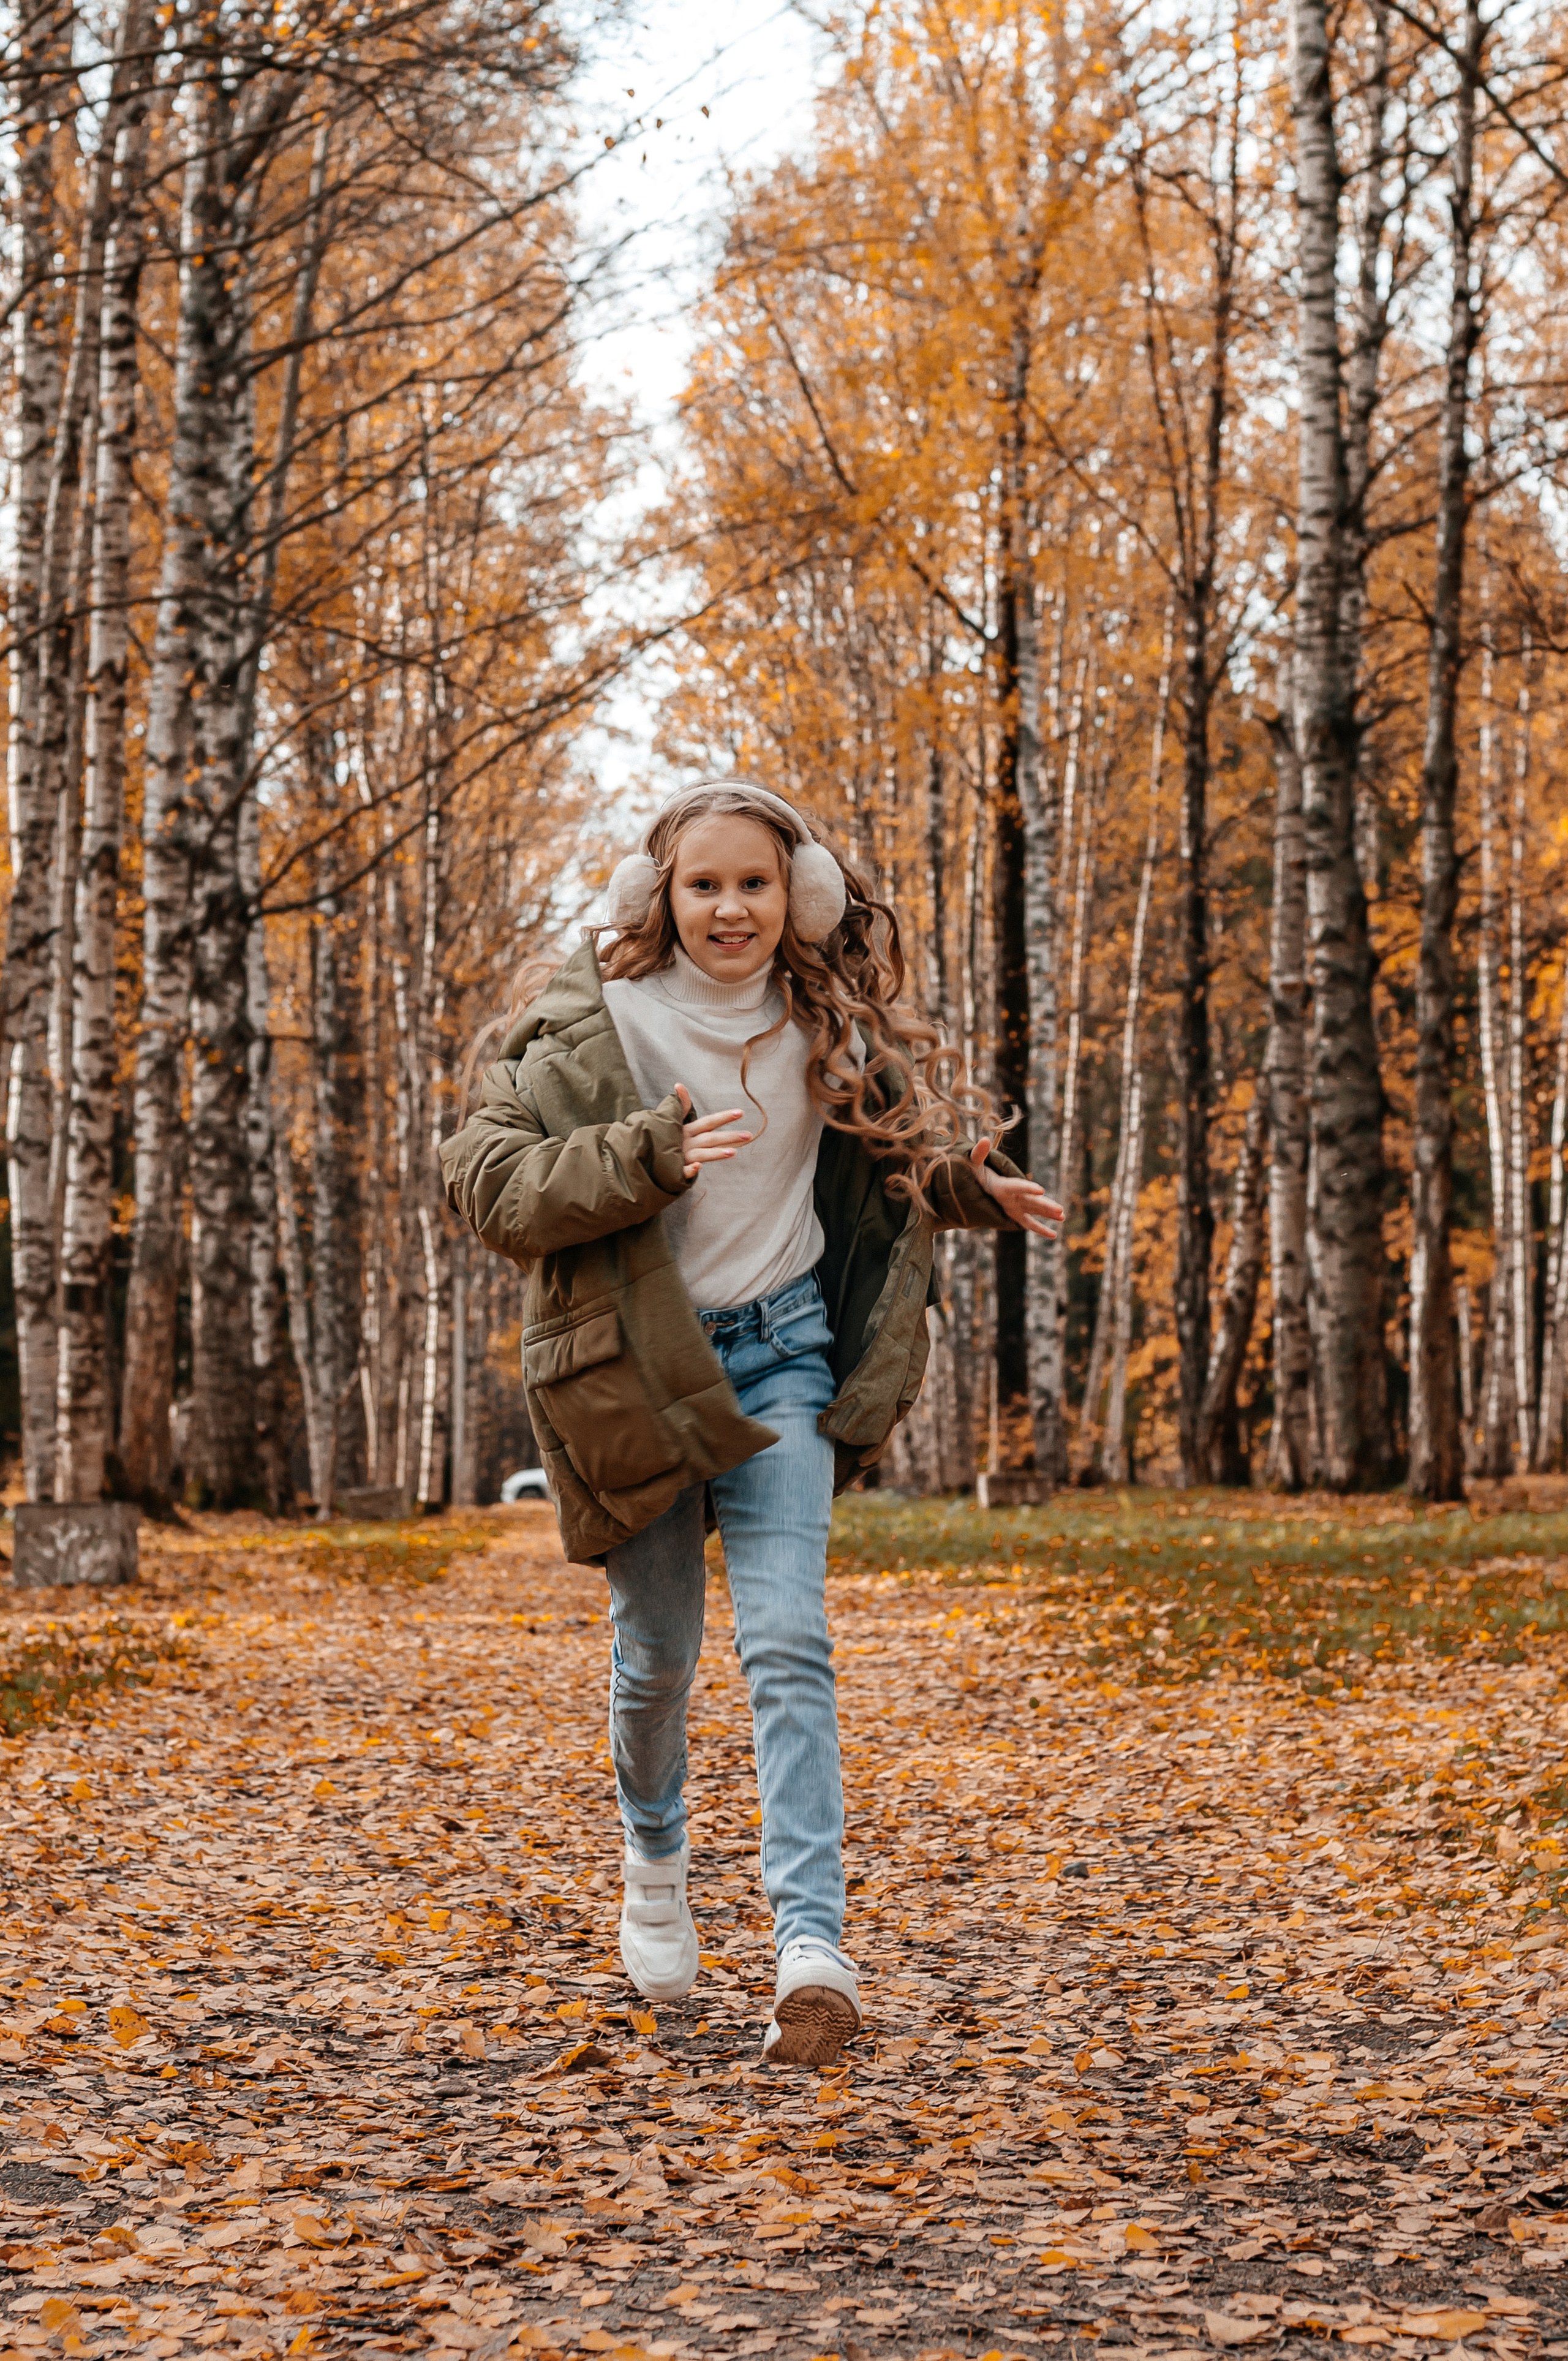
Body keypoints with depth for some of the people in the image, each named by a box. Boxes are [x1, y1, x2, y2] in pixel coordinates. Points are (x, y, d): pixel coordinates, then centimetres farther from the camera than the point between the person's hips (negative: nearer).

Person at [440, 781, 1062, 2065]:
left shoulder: (831, 1024, 2)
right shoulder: (595, 1021, -10)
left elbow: (896, 1153, 20)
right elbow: (485, 1178, -16)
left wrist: (971, 1185, -1)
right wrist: (648, 1156, -28)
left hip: (780, 1355, 2)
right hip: (628, 1363, -1)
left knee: (789, 1642, -12)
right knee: (658, 1649, 10)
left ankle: (812, 1943, -17)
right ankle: (655, 1856, 41)